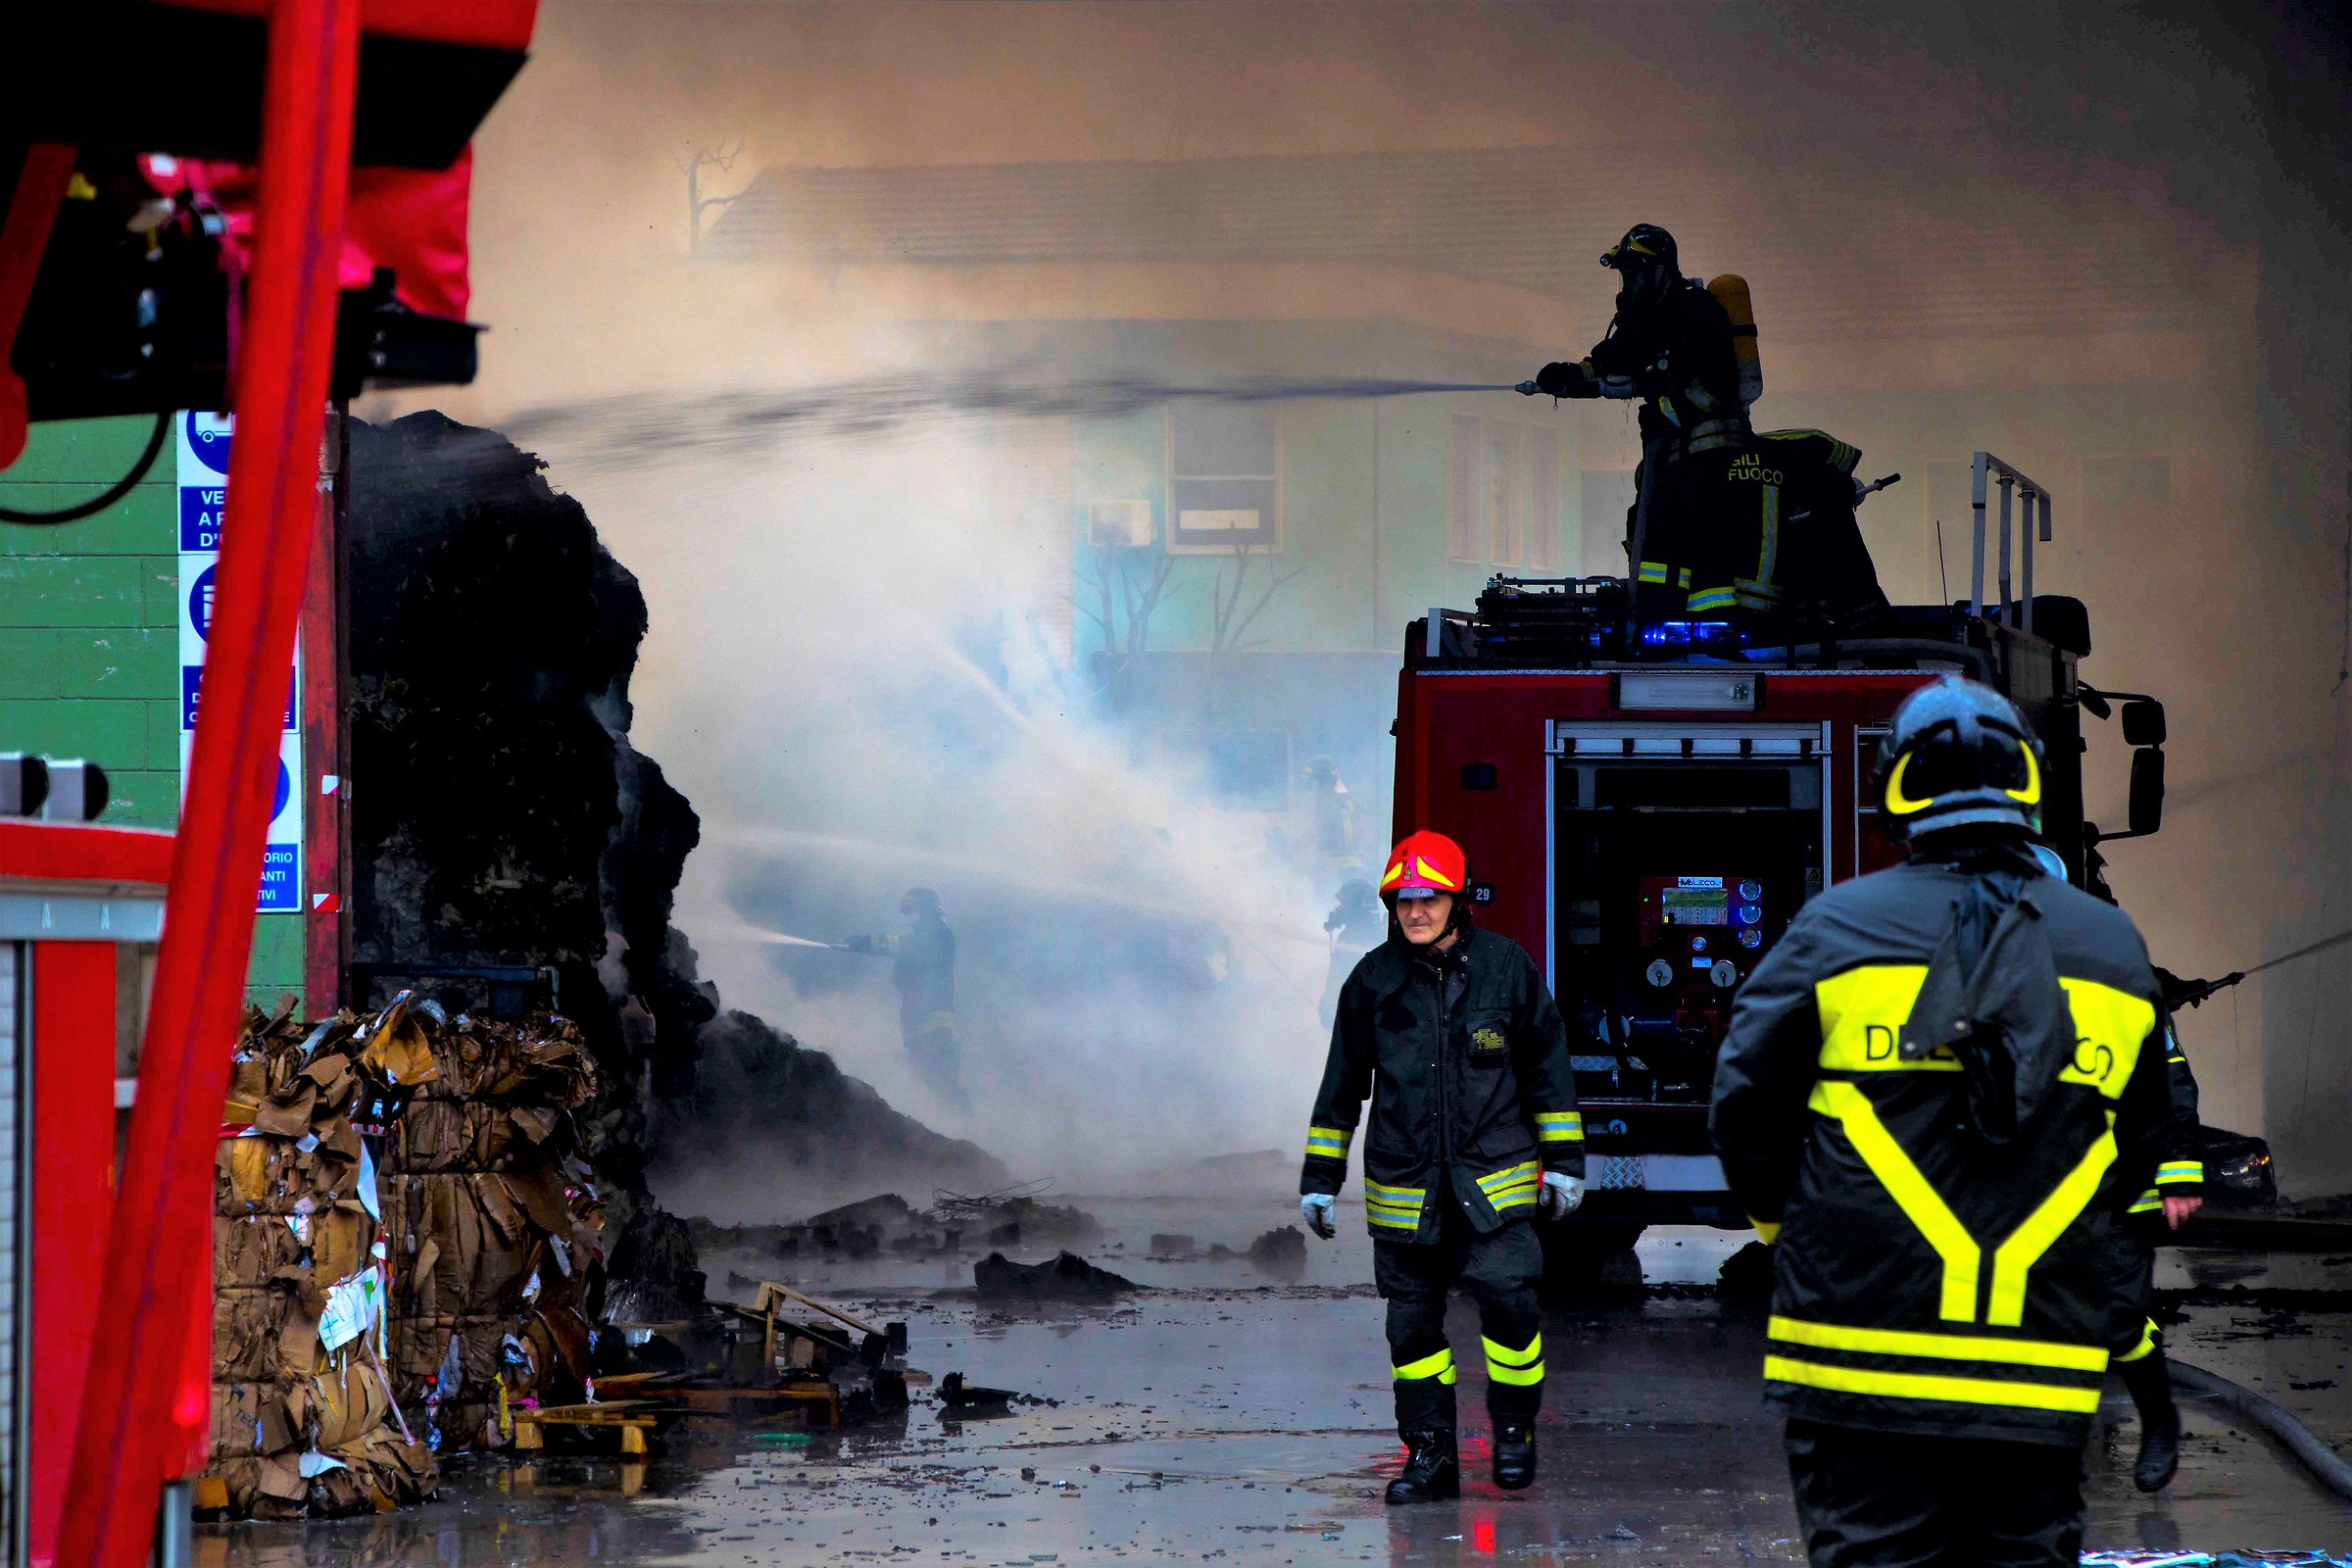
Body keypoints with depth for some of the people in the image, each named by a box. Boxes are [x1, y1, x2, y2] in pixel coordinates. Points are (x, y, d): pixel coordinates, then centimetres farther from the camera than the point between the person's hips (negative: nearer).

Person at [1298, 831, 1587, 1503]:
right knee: (1413, 1321, 3)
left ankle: (1514, 1426, 6)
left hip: (1493, 1179, -2)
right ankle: (1430, 1457, 11)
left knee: (1507, 1297, -15)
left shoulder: (1505, 966, 1)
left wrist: (1563, 1162, 7)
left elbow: (1547, 1066, 9)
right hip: (1404, 1185, 2)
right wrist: (1319, 1180, 11)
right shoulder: (1373, 980, 4)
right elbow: (1341, 1086, 11)